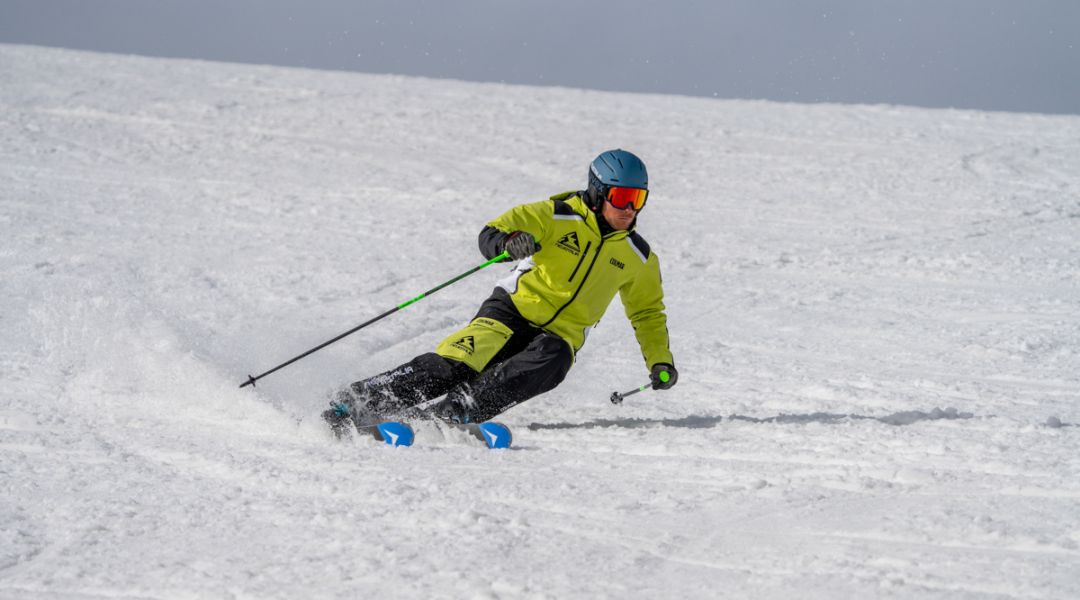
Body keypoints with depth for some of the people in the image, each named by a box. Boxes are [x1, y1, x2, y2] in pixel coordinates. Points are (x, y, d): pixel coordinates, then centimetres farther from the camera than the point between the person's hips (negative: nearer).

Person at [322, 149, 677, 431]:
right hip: (514, 309, -2)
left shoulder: (638, 257, 7)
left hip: (561, 334, 2)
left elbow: (648, 311, 24)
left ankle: (457, 412, -47)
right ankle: (359, 401, -28)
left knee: (547, 365, -35)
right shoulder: (557, 215, -6)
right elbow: (489, 236, -13)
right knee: (454, 364, -27)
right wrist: (509, 243, -37)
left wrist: (660, 362, 13)